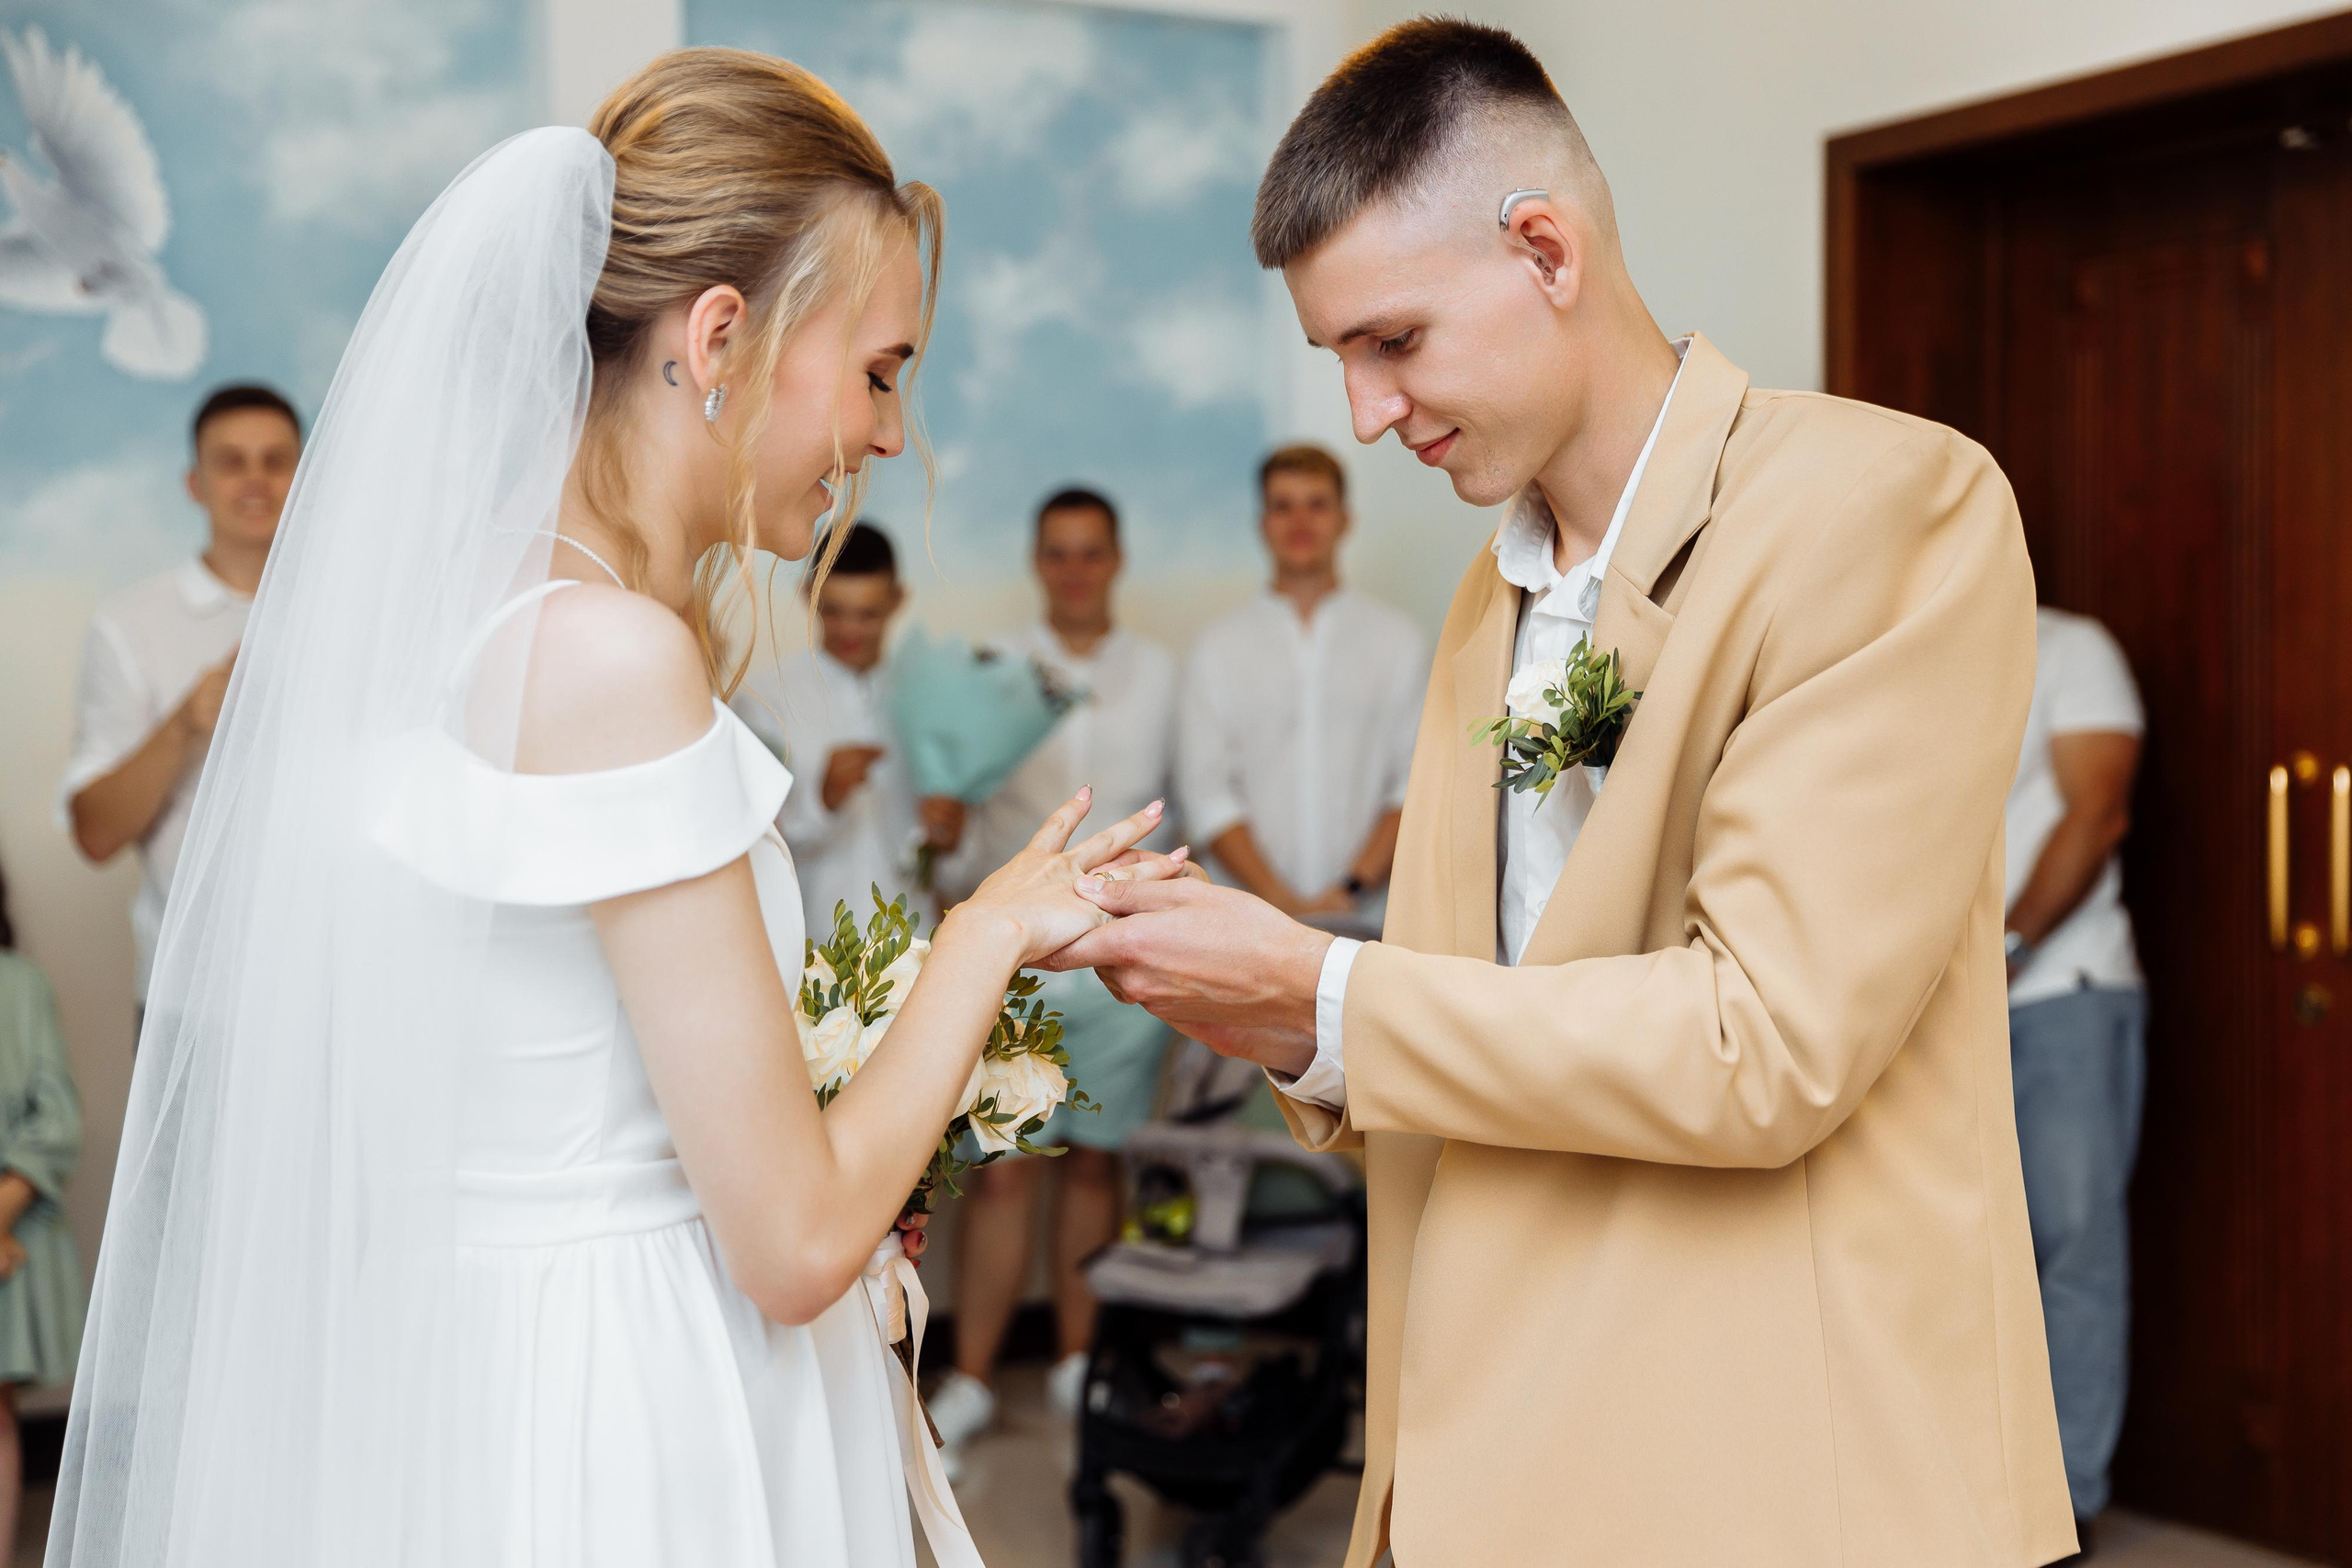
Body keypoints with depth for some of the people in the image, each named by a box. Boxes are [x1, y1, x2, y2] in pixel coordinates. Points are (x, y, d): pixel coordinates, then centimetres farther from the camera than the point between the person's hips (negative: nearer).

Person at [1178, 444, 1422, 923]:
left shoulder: (1397, 640, 11)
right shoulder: (1218, 649, 10)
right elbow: (1205, 792, 3)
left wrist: (1355, 888, -8)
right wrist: (1281, 901, -8)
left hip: (1367, 916, 0)